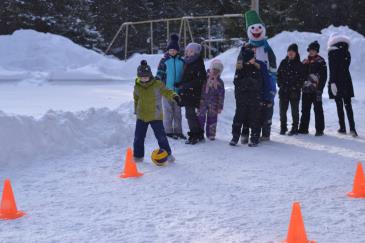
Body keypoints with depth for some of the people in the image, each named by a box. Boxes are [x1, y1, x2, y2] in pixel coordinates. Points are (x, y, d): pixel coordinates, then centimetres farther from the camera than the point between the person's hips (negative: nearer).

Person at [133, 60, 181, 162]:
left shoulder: (157, 84, -10)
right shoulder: (137, 87, 1)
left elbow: (166, 92, -9)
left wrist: (174, 96, -30)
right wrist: (136, 110, 23)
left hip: (155, 116, -3)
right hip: (141, 116, 3)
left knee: (161, 136, -1)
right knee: (138, 137, 7)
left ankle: (167, 154, 15)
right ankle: (138, 156, 21)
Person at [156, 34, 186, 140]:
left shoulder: (181, 61, 7)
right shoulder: (164, 61, -2)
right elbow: (159, 74, -3)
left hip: (178, 90, 3)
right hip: (167, 89, -3)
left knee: (177, 111, 9)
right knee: (168, 111, 1)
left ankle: (178, 131, 17)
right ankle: (168, 131, 9)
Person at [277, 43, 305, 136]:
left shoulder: (299, 65, 0)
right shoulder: (283, 63, 9)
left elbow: (301, 79, -2)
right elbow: (278, 75, 12)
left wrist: (296, 89, -10)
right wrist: (281, 85, -1)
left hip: (294, 92, -3)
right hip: (283, 91, 3)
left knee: (294, 111, 4)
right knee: (282, 110, 5)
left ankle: (295, 128, 11)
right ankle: (283, 127, 16)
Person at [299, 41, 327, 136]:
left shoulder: (320, 61, -1)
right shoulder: (305, 62, 15)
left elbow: (323, 77, -7)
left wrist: (320, 89, -14)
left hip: (316, 90, -5)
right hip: (306, 90, 6)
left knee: (318, 110, -2)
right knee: (305, 110, 10)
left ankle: (319, 129, 1)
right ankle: (303, 128, 17)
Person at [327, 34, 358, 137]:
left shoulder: (332, 53, -8)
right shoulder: (347, 53, 6)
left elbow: (332, 69, -15)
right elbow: (346, 67, 8)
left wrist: (332, 83, -17)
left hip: (336, 81, -4)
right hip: (347, 81, 4)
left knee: (339, 106, 4)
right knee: (348, 105, 5)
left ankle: (343, 128, 6)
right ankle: (352, 128, -7)